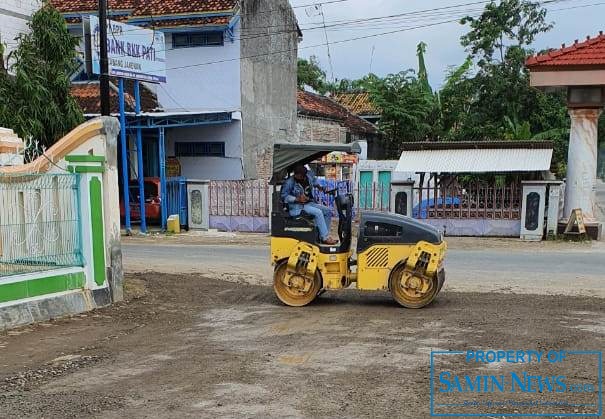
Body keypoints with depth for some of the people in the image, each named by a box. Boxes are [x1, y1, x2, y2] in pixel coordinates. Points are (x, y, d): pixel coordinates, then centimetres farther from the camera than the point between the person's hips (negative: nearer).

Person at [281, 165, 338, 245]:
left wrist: (319, 186, 13)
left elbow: (314, 180, 25)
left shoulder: (309, 175, 0)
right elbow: (284, 196, -13)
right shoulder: (289, 182, -16)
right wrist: (297, 199, -22)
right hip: (298, 206, -8)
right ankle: (325, 238, -24)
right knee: (318, 212, -27)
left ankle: (322, 236, -3)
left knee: (328, 211, -5)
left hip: (309, 203, 8)